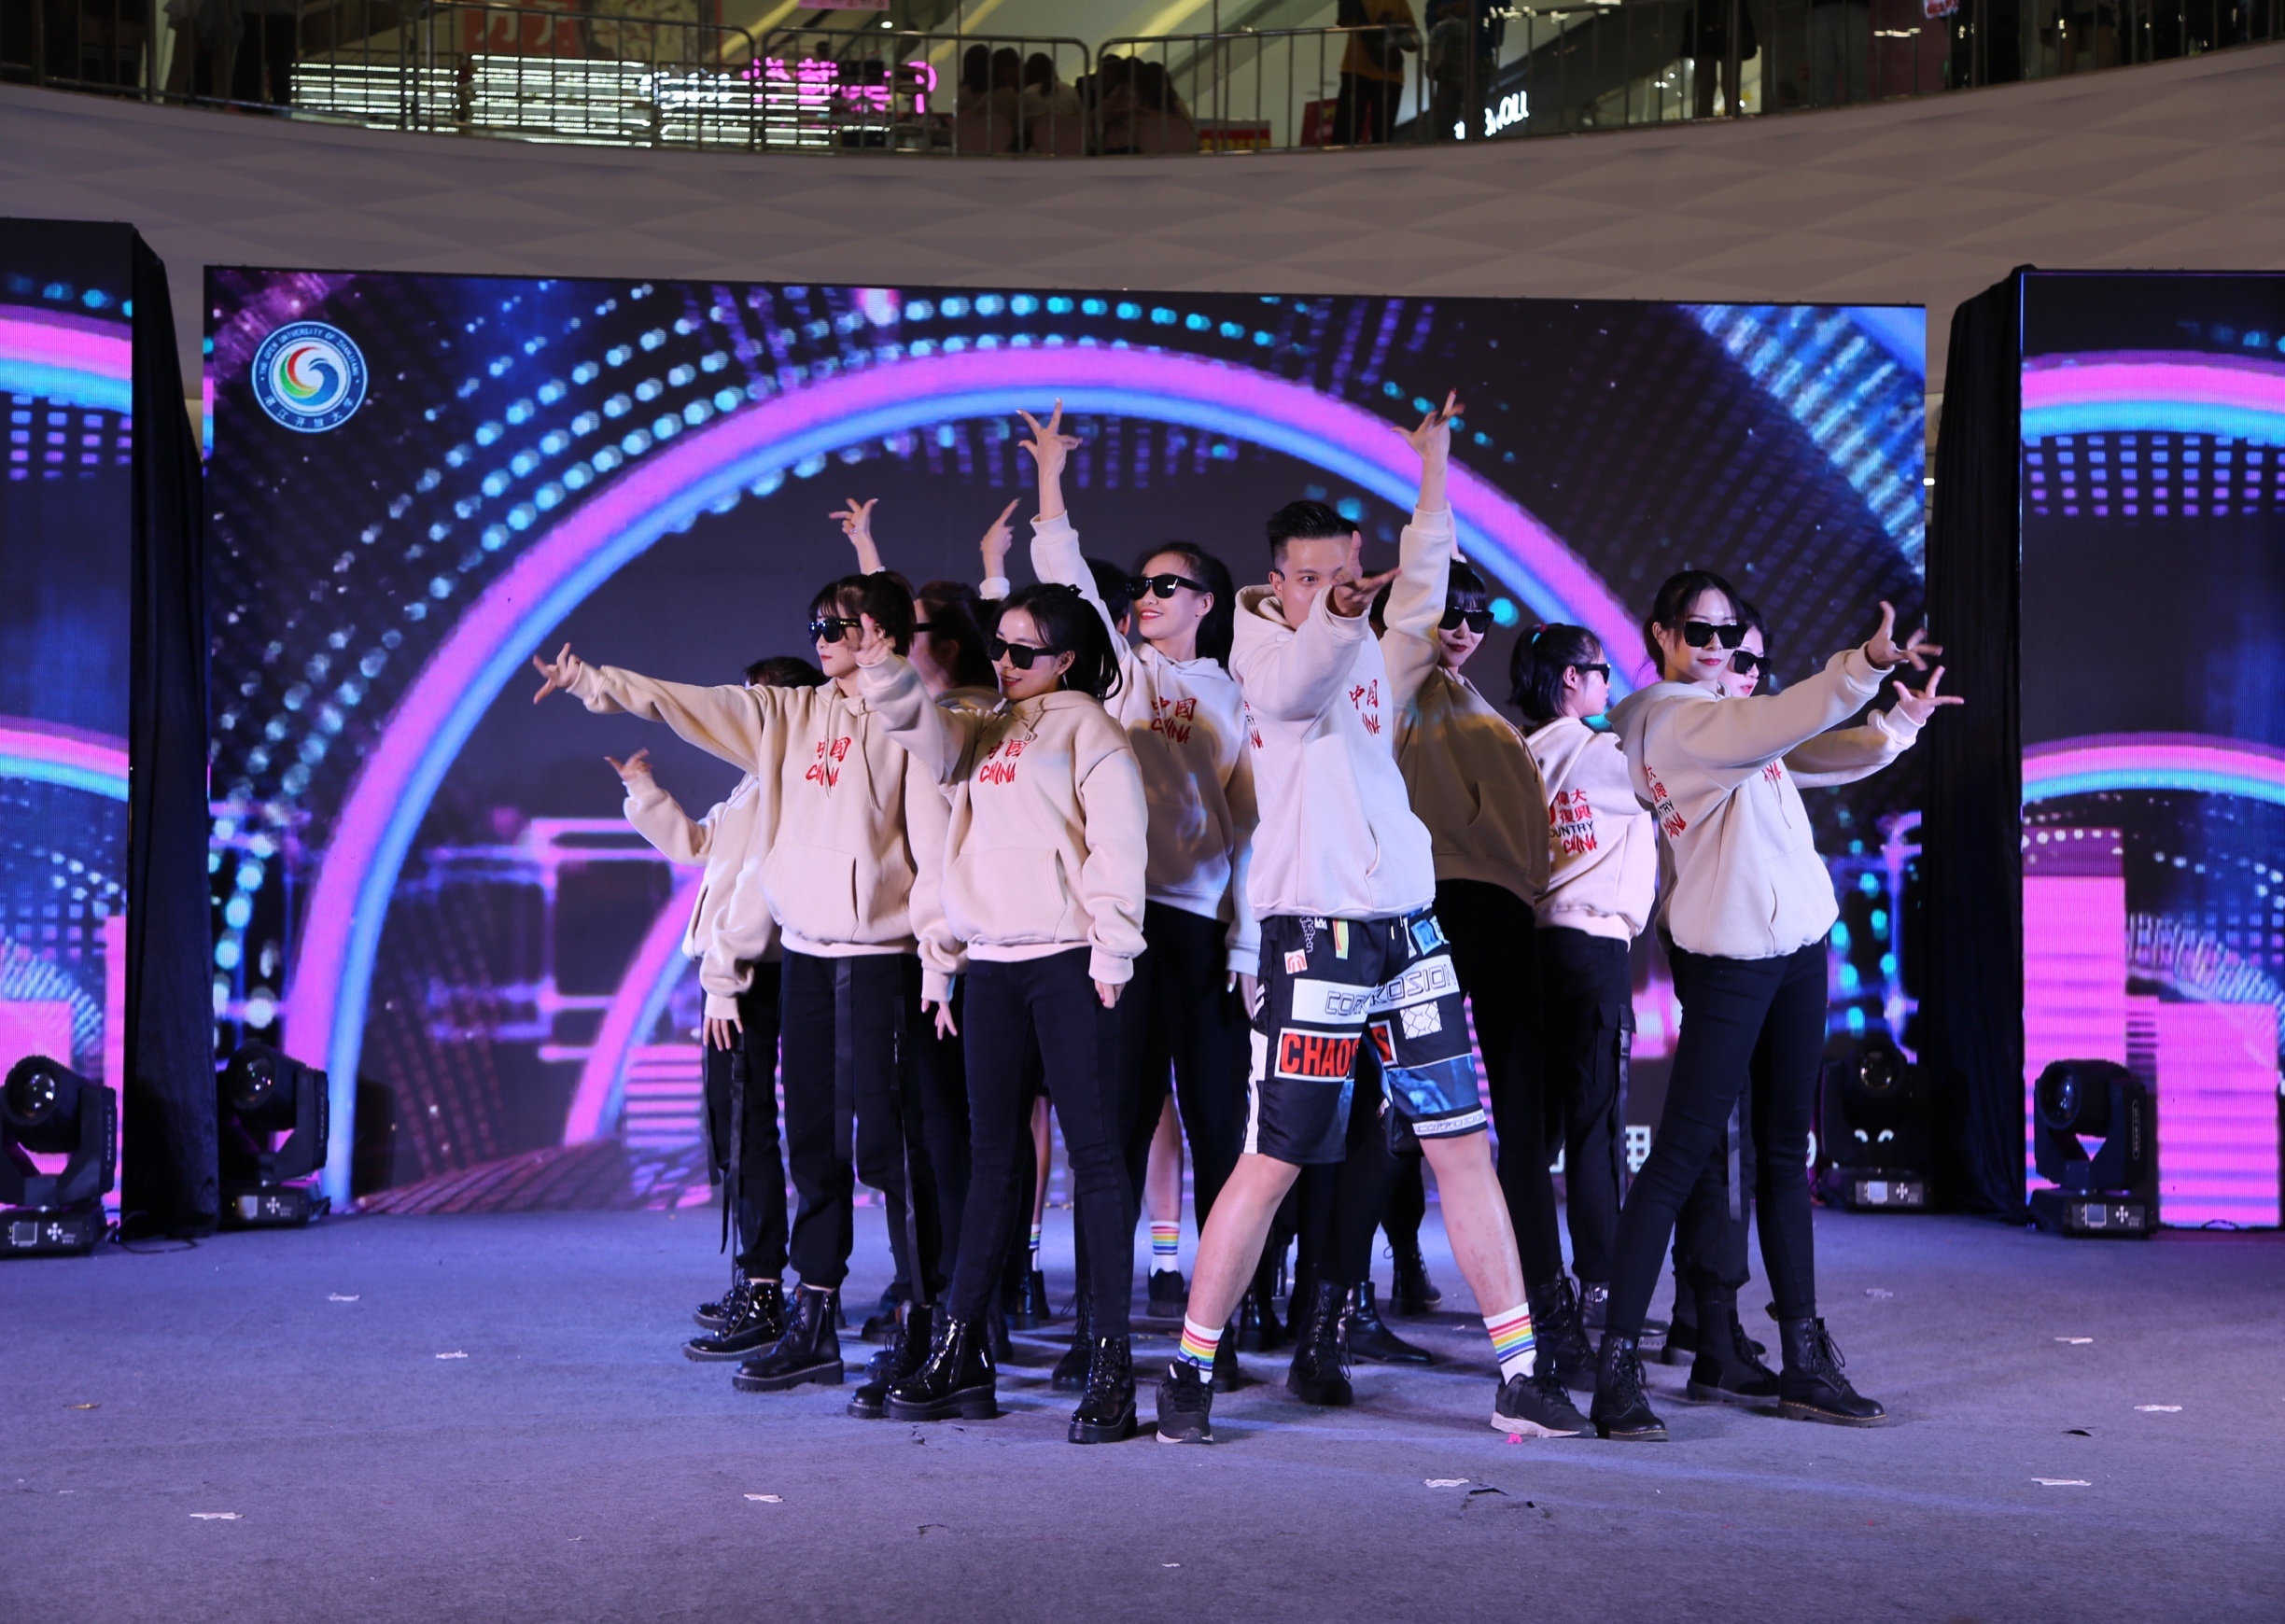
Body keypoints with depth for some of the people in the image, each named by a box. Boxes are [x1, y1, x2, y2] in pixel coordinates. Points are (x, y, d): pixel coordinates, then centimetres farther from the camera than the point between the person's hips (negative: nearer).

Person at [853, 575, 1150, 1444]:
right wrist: (886, 672, -13)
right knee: (992, 1154, 9)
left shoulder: (1087, 727, 2)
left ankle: (1112, 1363, -6)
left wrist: (1111, 955, -13)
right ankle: (960, 1353, 12)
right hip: (991, 962, 6)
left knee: (1094, 1153, -6)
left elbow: (1117, 843, -7)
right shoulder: (985, 734, 22)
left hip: (1066, 959, -6)